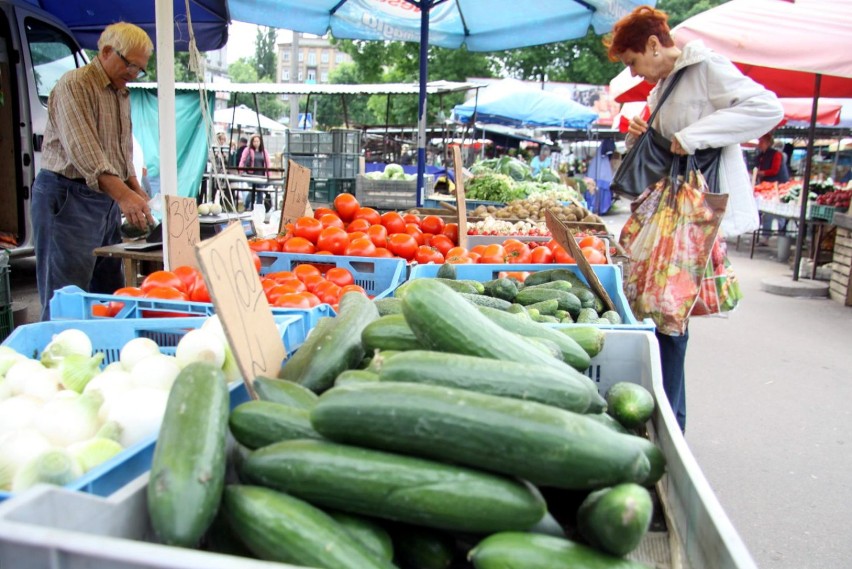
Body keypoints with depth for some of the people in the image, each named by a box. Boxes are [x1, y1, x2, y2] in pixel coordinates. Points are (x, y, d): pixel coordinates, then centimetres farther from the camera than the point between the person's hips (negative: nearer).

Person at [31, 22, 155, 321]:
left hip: (108, 200, 9)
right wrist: (123, 195, -35)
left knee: (110, 293, 9)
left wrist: (136, 190, 8)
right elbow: (83, 150, -24)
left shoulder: (122, 94, 17)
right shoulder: (74, 85, -11)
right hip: (68, 197, -9)